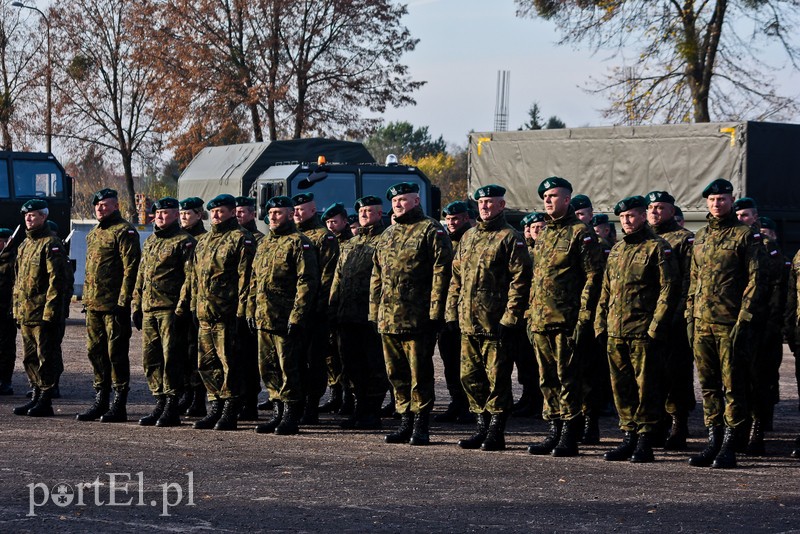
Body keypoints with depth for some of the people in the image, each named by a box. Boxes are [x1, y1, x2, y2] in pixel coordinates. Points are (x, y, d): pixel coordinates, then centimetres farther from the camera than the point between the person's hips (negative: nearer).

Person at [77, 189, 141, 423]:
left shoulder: (124, 232, -8)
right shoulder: (93, 234, 19)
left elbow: (130, 268, -14)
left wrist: (123, 300, -19)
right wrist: (86, 298, 18)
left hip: (114, 305, -9)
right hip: (94, 305, 9)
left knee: (116, 353, -5)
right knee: (95, 352, 11)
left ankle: (119, 405, 0)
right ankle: (100, 401, 19)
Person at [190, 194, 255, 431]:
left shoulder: (241, 239, -5)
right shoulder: (204, 241, 20)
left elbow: (245, 277, -11)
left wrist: (241, 309, -16)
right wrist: (194, 305, 17)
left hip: (227, 313, -8)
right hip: (205, 313, 8)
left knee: (229, 362, -5)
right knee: (206, 363, 10)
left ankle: (230, 411, 0)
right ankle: (216, 408, 19)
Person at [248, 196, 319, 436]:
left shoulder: (299, 243, -7)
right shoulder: (264, 243, 18)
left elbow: (307, 281, -14)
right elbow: (254, 279, 23)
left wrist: (297, 315, -19)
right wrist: (251, 309, 14)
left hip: (286, 320, -8)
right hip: (264, 318, 8)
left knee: (288, 368, -4)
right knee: (268, 368, 10)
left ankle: (291, 417, 2)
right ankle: (278, 412, 18)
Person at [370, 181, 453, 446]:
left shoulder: (431, 231, -3)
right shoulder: (388, 235, 19)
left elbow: (441, 272, -10)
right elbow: (376, 277, 23)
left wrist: (435, 312, -16)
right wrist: (374, 313, 16)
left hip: (418, 318, -7)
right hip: (388, 319, 7)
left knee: (419, 372, -3)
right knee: (396, 373, 10)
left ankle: (420, 425, 3)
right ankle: (406, 421, 18)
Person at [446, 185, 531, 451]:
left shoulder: (510, 238, -4)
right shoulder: (468, 237, 17)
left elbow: (520, 280, -10)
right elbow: (456, 277, 21)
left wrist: (510, 318, -16)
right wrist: (452, 312, 12)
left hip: (496, 324, -7)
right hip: (468, 323, 7)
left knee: (497, 379, -3)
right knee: (471, 377, 10)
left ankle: (496, 433, 2)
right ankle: (482, 428, 19)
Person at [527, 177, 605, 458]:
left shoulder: (581, 233, -5)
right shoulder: (543, 235, 18)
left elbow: (593, 277, -10)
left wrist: (584, 318, -16)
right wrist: (530, 315, 17)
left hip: (566, 321, -8)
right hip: (541, 320, 8)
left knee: (567, 378, -5)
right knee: (548, 380, 10)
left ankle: (569, 437, -1)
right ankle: (554, 432, 17)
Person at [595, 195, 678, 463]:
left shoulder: (657, 248, -4)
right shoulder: (617, 250, 18)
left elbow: (668, 288, -9)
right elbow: (606, 290, 22)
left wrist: (656, 325, -15)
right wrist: (600, 322, 13)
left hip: (643, 331, -7)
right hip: (615, 331, 7)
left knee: (645, 386, -3)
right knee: (621, 386, 9)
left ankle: (645, 441, 1)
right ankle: (629, 438, 16)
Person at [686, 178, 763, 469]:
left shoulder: (745, 236, -3)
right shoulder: (700, 237, 16)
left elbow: (754, 281, -7)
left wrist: (743, 320, -14)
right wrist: (690, 316, 12)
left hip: (730, 324, -6)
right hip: (703, 324, 6)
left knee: (733, 386, -2)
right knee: (709, 385, 9)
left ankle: (729, 446, 2)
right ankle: (714, 441, 15)